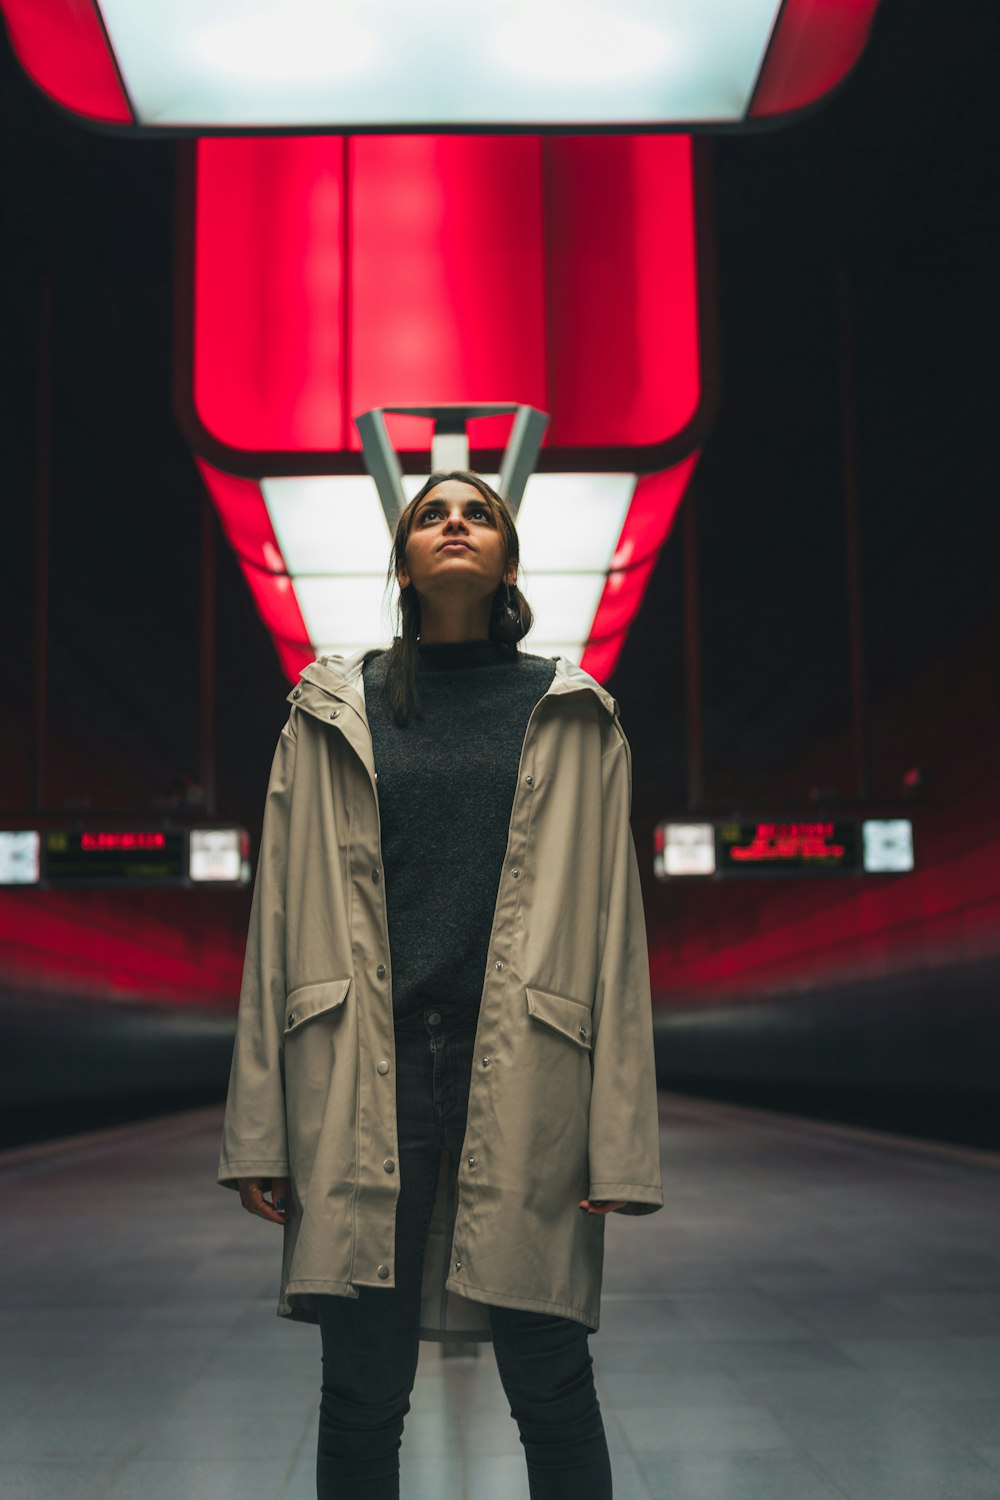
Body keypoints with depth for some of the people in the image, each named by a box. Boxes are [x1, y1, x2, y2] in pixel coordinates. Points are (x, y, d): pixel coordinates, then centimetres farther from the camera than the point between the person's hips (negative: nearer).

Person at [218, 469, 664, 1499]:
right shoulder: (333, 715, 11)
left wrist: (619, 1138, -2)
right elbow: (282, 915, 9)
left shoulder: (572, 717, 9)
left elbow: (611, 922, 5)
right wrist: (259, 1131, 3)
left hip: (522, 1075, -1)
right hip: (367, 1078, 1)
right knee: (360, 1398, 6)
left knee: (552, 1391, 3)